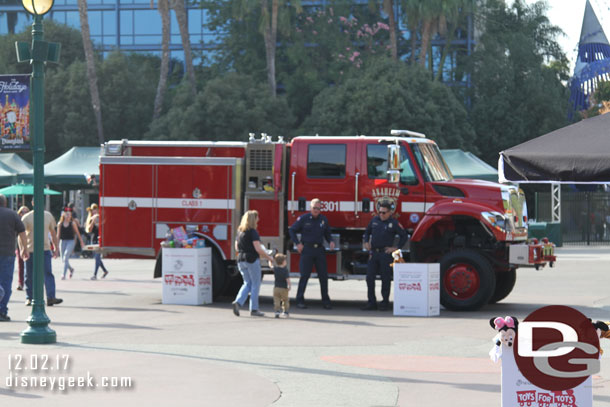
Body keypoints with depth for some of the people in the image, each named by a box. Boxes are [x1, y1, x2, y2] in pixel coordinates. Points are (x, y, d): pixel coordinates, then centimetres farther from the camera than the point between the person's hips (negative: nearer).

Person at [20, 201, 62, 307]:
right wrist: (22, 249, -20)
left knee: (48, 273, -10)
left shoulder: (48, 216, 10)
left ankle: (51, 298, -17)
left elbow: (53, 233, 18)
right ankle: (29, 298, 17)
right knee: (29, 275, 5)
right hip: (30, 250, -2)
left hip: (45, 249, 2)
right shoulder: (26, 217, -2)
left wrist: (56, 247, 13)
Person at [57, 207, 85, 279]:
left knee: (66, 257, -19)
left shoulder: (73, 223, -1)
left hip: (71, 241, -3)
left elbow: (77, 233, 9)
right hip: (63, 241, 3)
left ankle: (64, 274, -19)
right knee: (64, 259, 8)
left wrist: (81, 242, 15)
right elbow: (58, 235, 5)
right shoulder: (60, 223, 3)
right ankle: (71, 269, 38)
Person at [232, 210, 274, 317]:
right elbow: (258, 249, -16)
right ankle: (254, 309, 5)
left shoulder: (240, 232, 9)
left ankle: (238, 302, -5)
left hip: (241, 260, 7)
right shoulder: (253, 232, -12)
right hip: (252, 260, -7)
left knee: (247, 283, 16)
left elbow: (237, 248, 16)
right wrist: (269, 257, -5)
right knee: (255, 284, 4)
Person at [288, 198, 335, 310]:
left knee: (323, 276, 2)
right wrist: (298, 243, -3)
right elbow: (292, 230, 6)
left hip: (319, 250, 3)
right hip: (307, 249, -3)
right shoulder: (303, 218, -2)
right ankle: (300, 300, 3)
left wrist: (330, 241, 0)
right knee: (304, 275, -3)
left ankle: (325, 301, 10)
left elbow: (327, 233, 20)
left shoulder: (324, 219, 9)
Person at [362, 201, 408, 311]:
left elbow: (404, 236, -2)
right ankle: (371, 302, 8)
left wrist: (396, 248, -6)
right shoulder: (374, 220, 10)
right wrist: (366, 242, 11)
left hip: (385, 253, -5)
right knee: (369, 277, 1)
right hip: (374, 252, 5)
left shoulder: (393, 223, -4)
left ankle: (385, 303, 9)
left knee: (385, 279, 1)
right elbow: (367, 231, 26)